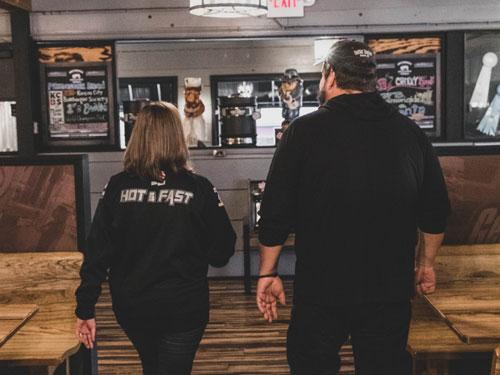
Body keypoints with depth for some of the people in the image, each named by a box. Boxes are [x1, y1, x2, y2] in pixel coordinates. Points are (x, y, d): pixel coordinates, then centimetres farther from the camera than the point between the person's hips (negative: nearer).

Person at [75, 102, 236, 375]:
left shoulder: (117, 187, -7)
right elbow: (222, 252, -9)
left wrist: (85, 310, -1)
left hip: (131, 308, 3)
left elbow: (97, 252, -7)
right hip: (183, 309, -3)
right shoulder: (199, 188, -12)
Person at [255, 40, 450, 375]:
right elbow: (435, 212, 7)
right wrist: (427, 263, 21)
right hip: (391, 290, 3)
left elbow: (276, 212, -8)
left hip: (320, 288, -2)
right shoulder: (410, 133, 1)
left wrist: (267, 273, 3)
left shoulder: (306, 130, -9)